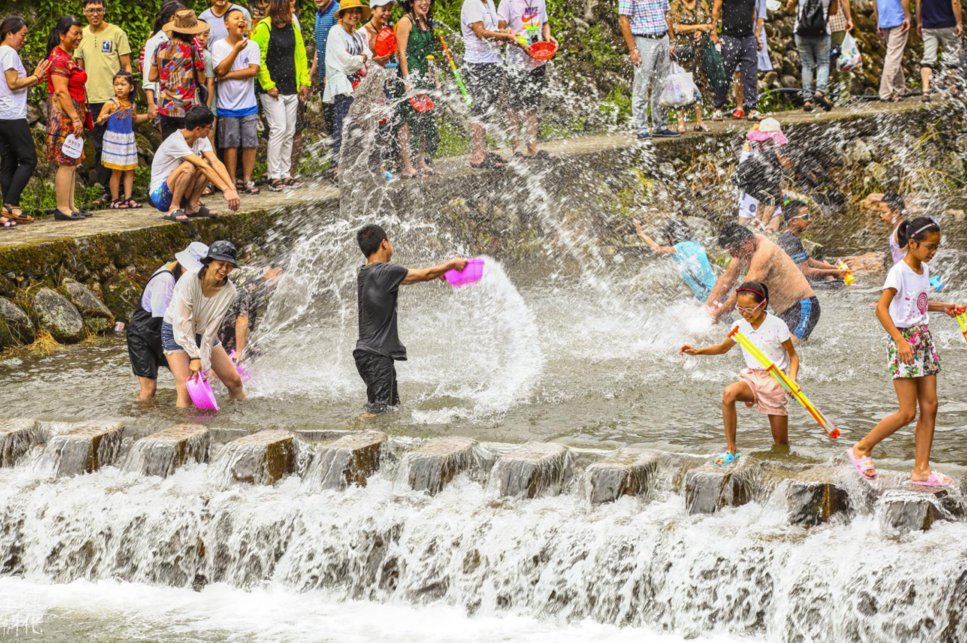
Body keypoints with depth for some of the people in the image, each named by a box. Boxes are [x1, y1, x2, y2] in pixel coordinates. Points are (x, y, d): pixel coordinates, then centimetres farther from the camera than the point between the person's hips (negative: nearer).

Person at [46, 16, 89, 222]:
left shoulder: (68, 57, 18)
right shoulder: (59, 58, -15)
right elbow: (61, 91, -20)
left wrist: (82, 117, 22)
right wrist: (75, 118, -21)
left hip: (73, 115, 10)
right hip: (64, 114, -10)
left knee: (72, 162, 10)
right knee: (67, 163, -9)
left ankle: (70, 207, 13)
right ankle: (62, 208, -7)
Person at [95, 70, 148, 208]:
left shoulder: (131, 105, 6)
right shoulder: (110, 104, -10)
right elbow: (99, 120, -10)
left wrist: (148, 116, 16)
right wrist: (102, 119, -31)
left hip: (128, 139, 5)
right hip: (114, 139, -5)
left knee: (129, 171, 7)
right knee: (117, 171, -2)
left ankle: (128, 198, 14)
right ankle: (115, 199, 7)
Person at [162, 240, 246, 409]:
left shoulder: (228, 290, -15)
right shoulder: (190, 281, -27)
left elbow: (212, 328, -14)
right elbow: (182, 322, -29)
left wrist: (203, 363, -20)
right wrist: (195, 357, -32)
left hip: (203, 334, 5)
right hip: (176, 332, -5)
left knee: (234, 380, 2)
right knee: (186, 387, -18)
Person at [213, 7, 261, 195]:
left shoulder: (252, 45, 3)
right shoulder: (219, 46, -2)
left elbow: (253, 70, -8)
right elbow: (220, 70, -13)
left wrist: (229, 75, -13)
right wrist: (237, 49, -16)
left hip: (248, 104, 2)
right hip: (227, 105, -2)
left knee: (250, 143, 1)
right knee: (230, 144, -1)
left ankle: (247, 180, 9)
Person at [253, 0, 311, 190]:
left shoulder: (293, 28, 12)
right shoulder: (263, 28, -9)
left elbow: (301, 56, 15)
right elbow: (258, 60, -11)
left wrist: (304, 82, 7)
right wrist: (268, 85, -14)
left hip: (291, 89, 7)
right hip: (273, 90, -7)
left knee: (289, 132, 8)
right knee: (278, 129, -11)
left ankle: (285, 174, 15)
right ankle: (274, 176, -6)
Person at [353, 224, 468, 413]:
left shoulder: (364, 274, 12)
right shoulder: (386, 272, -16)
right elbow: (425, 275, -4)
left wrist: (439, 272, 32)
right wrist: (452, 264, 13)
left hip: (367, 353, 10)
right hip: (376, 355, -10)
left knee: (392, 407, 15)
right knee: (378, 411, -12)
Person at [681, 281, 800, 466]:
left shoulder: (777, 326, -12)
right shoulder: (740, 326, 0)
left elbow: (793, 356, -4)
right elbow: (723, 348, 19)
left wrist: (792, 379, -22)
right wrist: (698, 351, 4)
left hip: (775, 380, -3)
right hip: (751, 378, 3)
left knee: (781, 444, 1)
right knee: (728, 394, -33)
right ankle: (731, 449, -28)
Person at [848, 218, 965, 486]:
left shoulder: (924, 270, 10)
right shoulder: (899, 271, -15)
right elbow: (881, 308, -23)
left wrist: (943, 307, 11)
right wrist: (900, 341, -32)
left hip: (924, 340, 8)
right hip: (904, 341, -8)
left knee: (929, 407, 3)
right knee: (908, 413, -8)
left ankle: (922, 470, 7)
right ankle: (861, 449, 8)